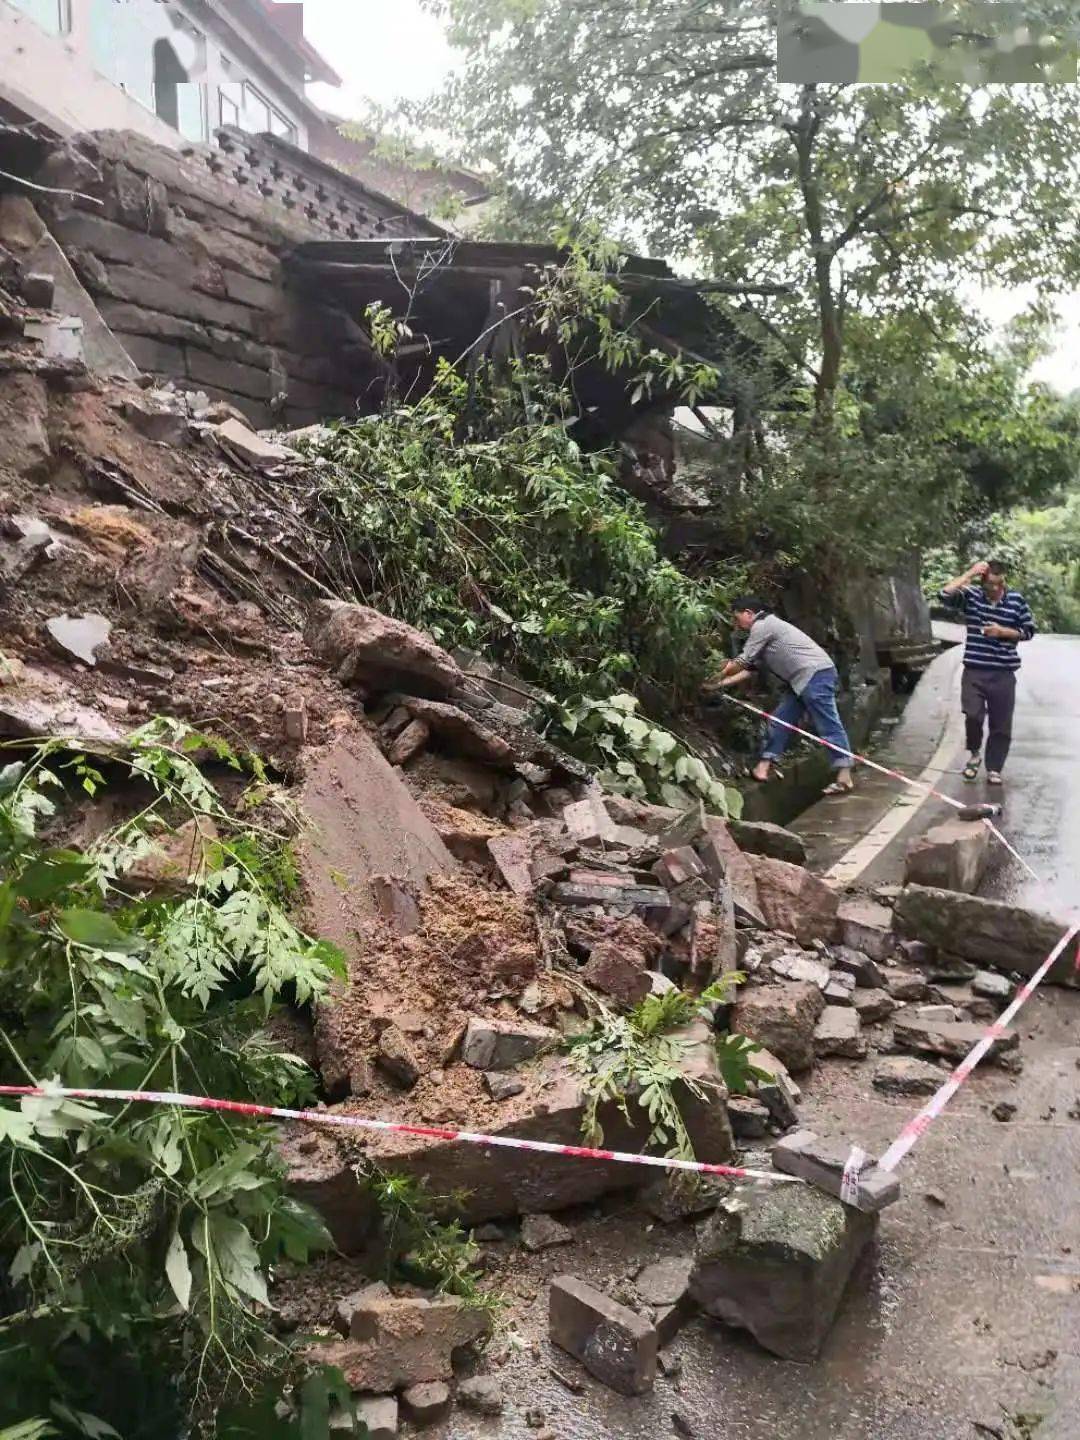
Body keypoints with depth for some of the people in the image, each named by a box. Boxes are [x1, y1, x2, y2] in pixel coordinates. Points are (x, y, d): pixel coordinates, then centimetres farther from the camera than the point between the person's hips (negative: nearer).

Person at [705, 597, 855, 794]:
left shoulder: (762, 625, -7)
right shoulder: (764, 629, 24)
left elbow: (742, 662, -7)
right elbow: (750, 668, 23)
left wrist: (718, 678, 8)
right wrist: (721, 685, 20)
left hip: (815, 673, -11)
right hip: (802, 679, 11)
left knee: (827, 724, -11)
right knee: (780, 719, 10)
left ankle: (844, 778, -11)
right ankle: (763, 767, 12)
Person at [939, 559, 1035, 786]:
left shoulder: (1017, 600, 0)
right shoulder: (972, 595, -1)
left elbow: (1029, 631, 5)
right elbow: (946, 594, -18)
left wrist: (1003, 632, -11)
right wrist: (969, 574, -16)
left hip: (1003, 673, 1)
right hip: (974, 670, -1)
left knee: (1001, 725, 4)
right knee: (973, 716, -14)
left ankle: (994, 769, 18)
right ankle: (974, 754, 15)